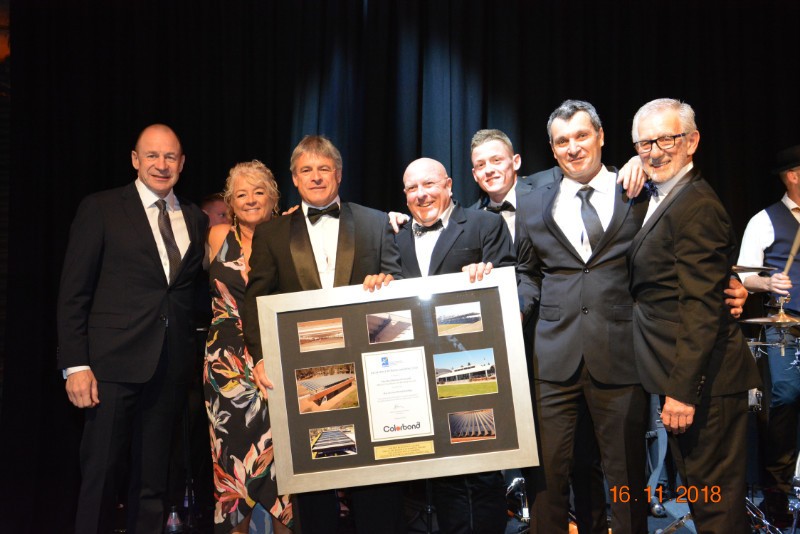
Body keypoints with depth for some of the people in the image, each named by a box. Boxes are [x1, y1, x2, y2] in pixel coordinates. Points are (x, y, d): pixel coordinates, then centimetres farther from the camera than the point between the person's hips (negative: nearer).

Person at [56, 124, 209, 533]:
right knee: (101, 473, 3)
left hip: (172, 367, 4)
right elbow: (73, 292, -3)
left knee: (153, 480, 12)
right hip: (115, 362, -3)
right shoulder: (100, 209, 1)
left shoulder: (196, 219, 12)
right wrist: (76, 364, -10)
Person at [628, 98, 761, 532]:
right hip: (682, 376, 10)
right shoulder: (666, 199, 15)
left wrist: (682, 389, -23)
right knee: (704, 492, 20)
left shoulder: (695, 206, -17)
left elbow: (702, 308, -22)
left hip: (702, 381, -10)